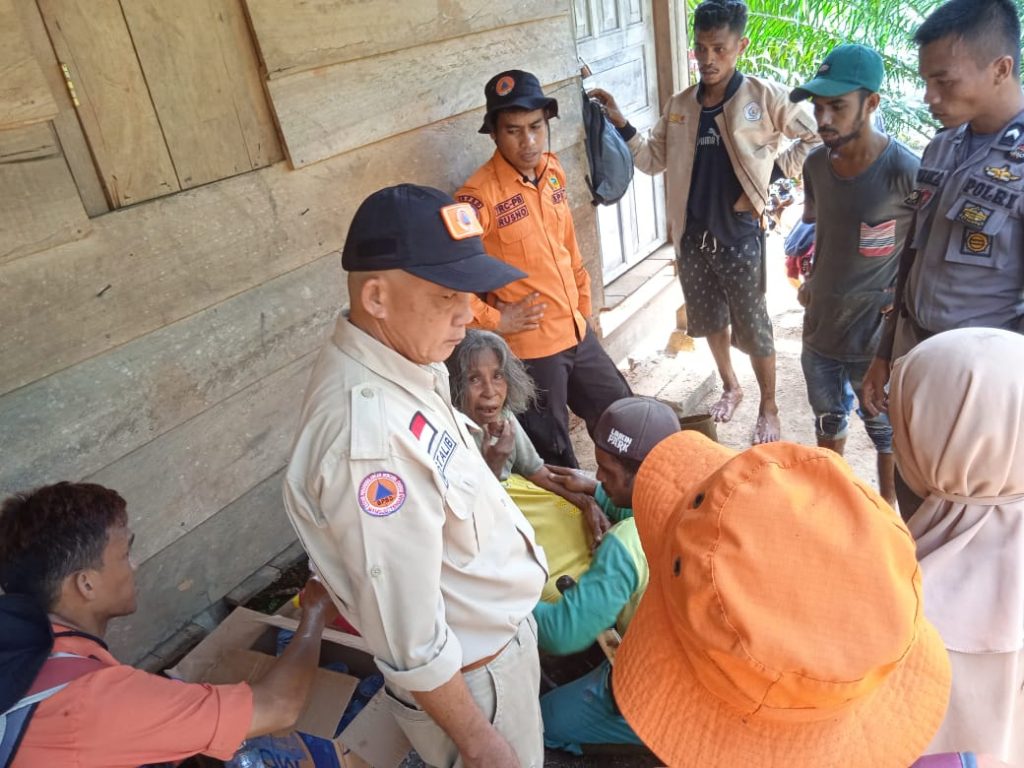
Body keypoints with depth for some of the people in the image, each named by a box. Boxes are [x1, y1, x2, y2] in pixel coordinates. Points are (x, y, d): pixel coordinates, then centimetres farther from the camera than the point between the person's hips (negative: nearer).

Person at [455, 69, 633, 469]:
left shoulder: (552, 170, 2)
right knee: (553, 455, 10)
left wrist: (583, 304, 17)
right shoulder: (479, 195, -21)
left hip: (577, 332, 7)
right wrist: (492, 320, -18)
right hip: (528, 347, -7)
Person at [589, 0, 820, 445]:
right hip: (692, 238, 4)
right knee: (711, 323, 19)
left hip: (740, 240, -4)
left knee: (753, 329, 7)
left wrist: (774, 172, -12)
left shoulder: (766, 97, -8)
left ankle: (768, 407, 27)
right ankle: (730, 387, 43)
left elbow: (817, 139, -4)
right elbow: (653, 161, 8)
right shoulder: (679, 106, 5)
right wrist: (620, 123, -4)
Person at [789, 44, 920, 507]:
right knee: (828, 422, 23)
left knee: (887, 433, 15)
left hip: (876, 337, -5)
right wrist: (811, 281, 7)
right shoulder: (815, 164, -3)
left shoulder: (905, 172, -21)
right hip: (819, 328, 6)